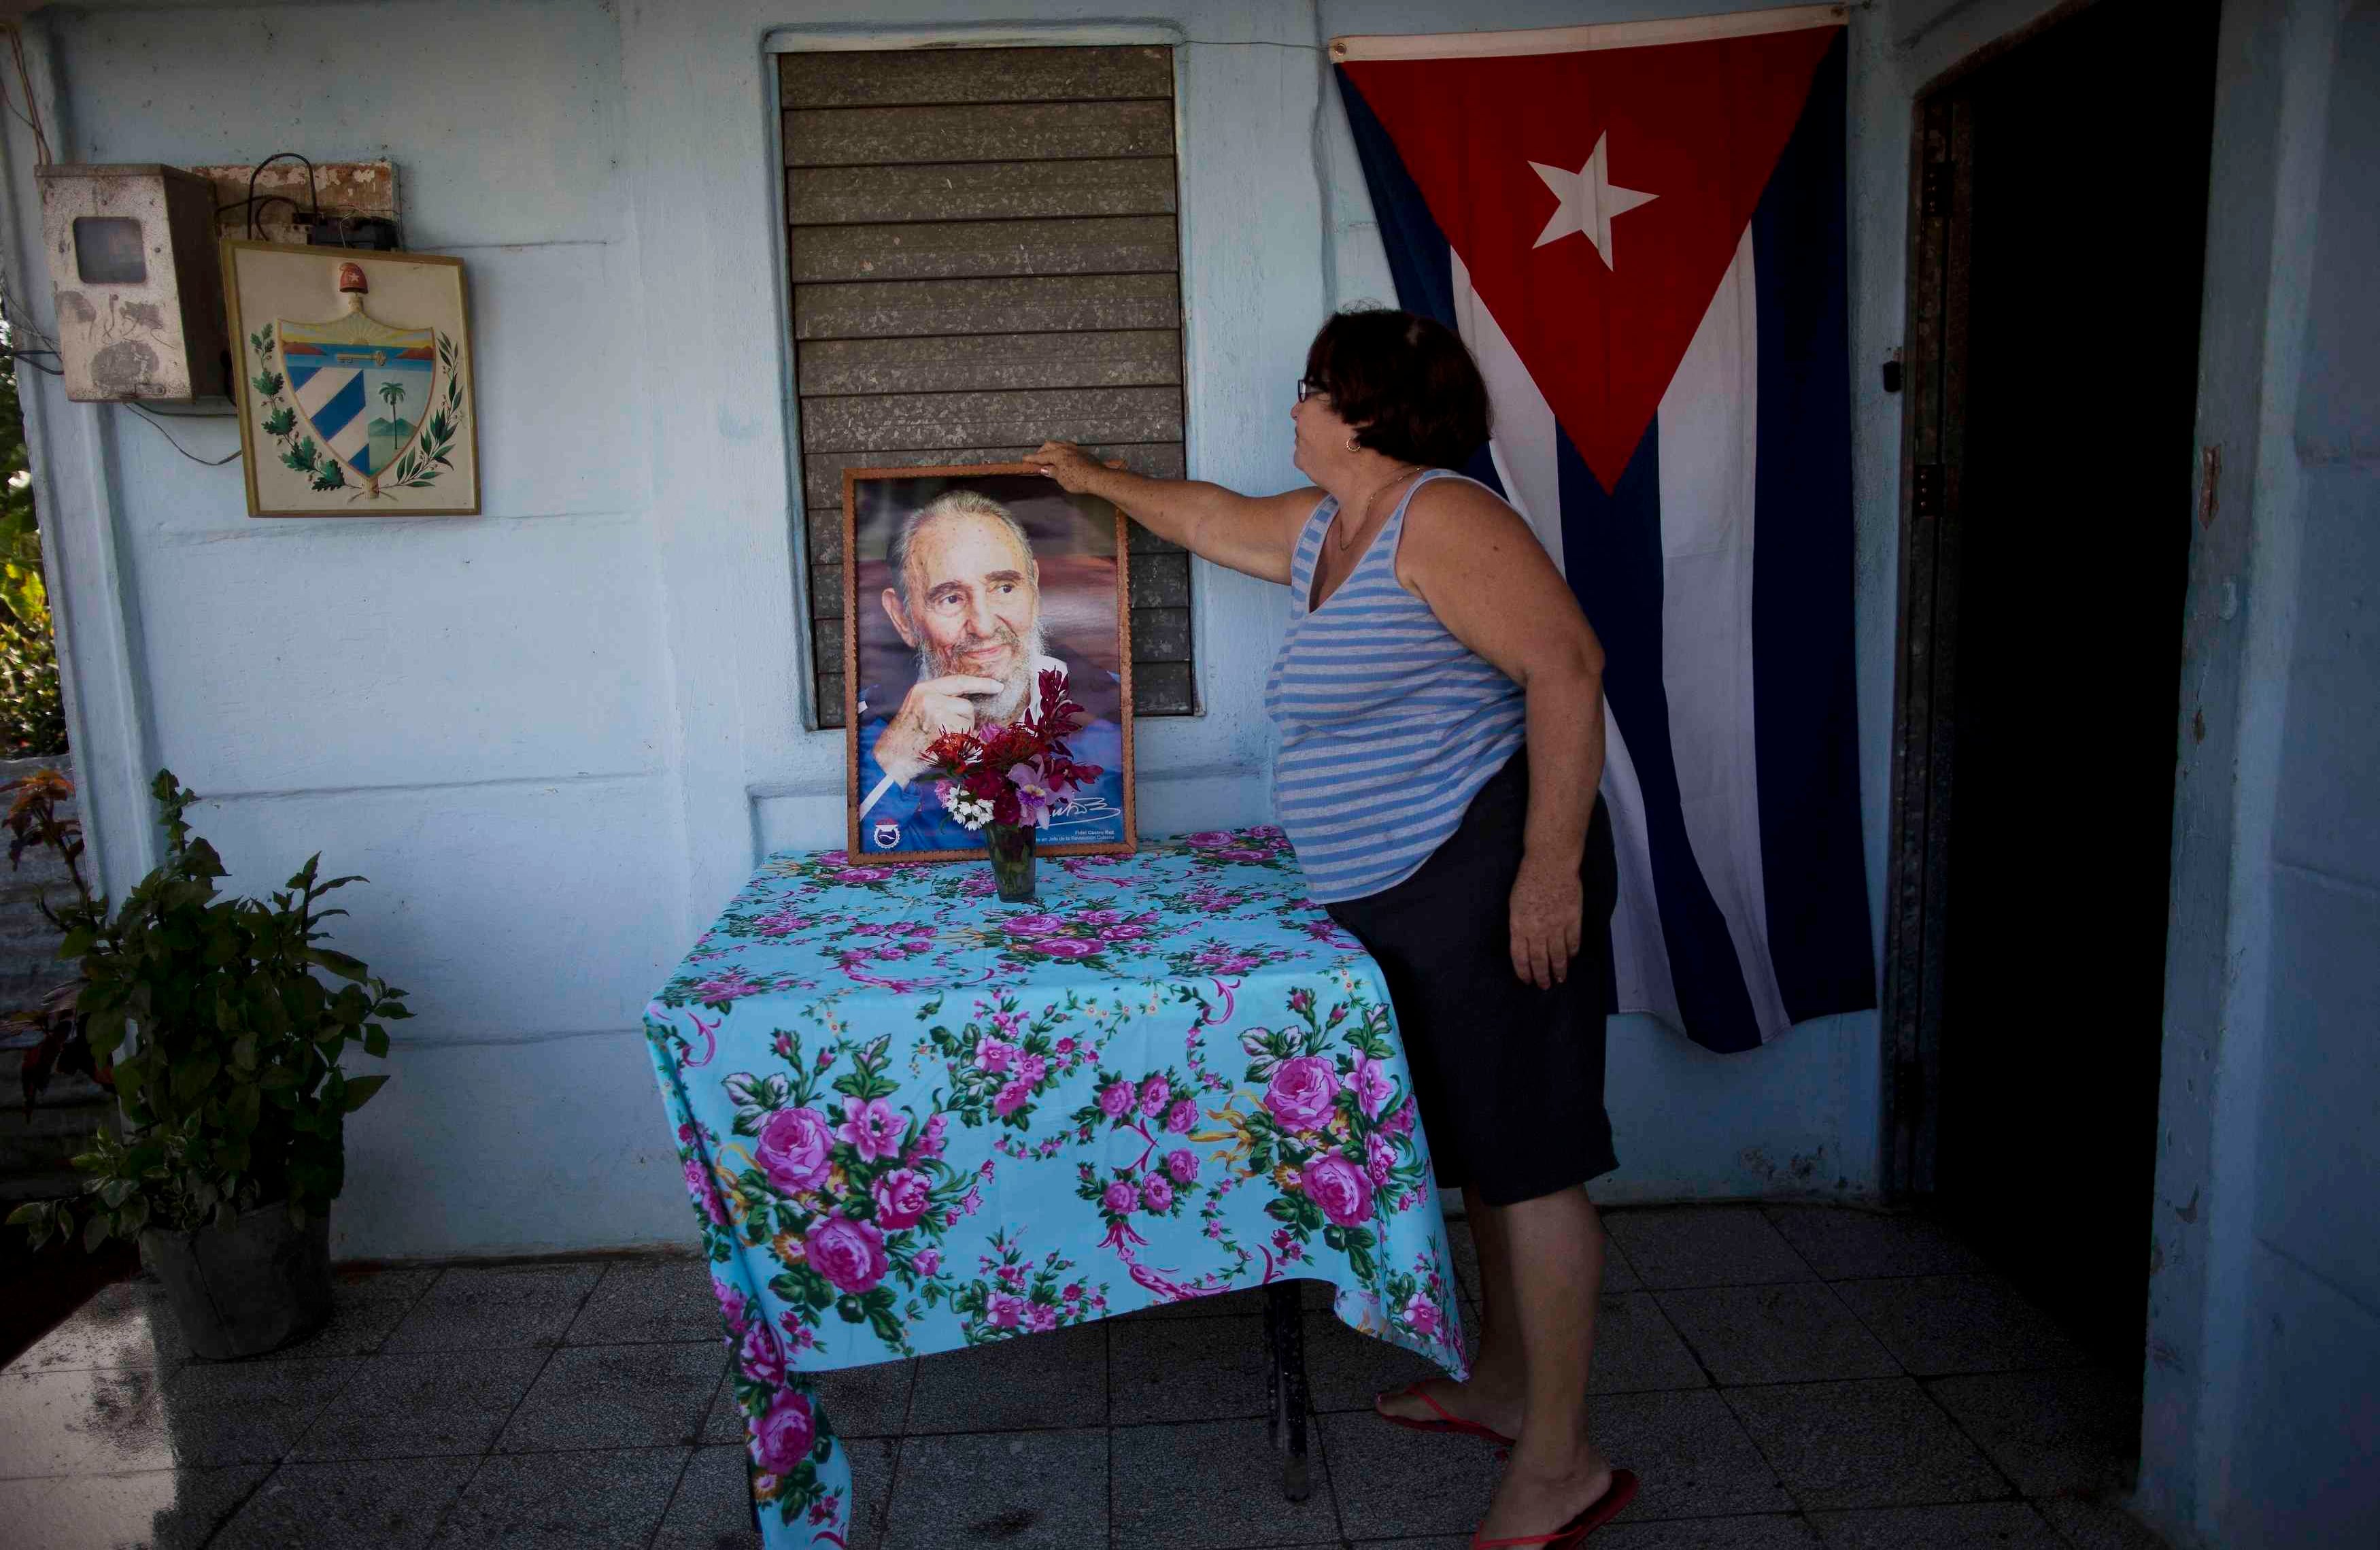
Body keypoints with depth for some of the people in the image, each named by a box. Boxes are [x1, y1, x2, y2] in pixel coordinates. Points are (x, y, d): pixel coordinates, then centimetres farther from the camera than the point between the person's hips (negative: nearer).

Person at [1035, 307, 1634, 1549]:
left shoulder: (1438, 518, -14)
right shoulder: (1320, 527, 16)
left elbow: (1566, 666, -21)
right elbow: (1212, 517, 34)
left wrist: (1551, 865, -25)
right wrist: (1095, 479, 45)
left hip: (1487, 875, -10)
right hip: (1399, 896, 10)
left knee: (1526, 1155, -3)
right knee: (1481, 1143, 18)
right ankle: (1501, 1384, 33)